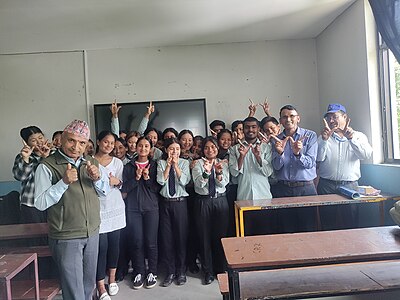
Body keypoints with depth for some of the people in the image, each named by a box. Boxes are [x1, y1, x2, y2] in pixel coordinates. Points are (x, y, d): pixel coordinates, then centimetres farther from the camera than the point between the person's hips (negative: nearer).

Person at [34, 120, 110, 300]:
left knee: (89, 283, 19)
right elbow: (40, 203, -15)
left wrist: (97, 177, -10)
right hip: (66, 238, -5)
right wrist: (64, 182, -27)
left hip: (92, 233, 5)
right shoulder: (47, 166, -12)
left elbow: (105, 192, 10)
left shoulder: (92, 163, 5)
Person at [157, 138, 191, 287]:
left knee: (181, 236, 3)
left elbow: (184, 181, -10)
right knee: (166, 237, 6)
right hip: (165, 202, 1)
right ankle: (170, 271, 21)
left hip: (180, 202, -1)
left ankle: (181, 271, 20)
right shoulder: (161, 163, 5)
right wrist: (168, 164, -12)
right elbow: (161, 181, -8)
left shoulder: (184, 162, 3)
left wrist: (176, 165, -12)